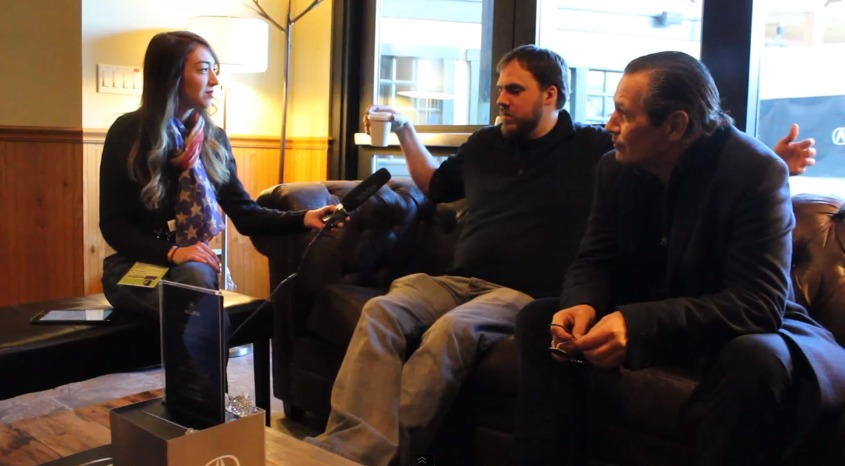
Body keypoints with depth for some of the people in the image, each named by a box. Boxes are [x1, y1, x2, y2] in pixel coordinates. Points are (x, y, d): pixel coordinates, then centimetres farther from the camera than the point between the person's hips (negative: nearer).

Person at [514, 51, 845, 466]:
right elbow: (595, 260, 0)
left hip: (743, 329, -4)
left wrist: (639, 323, -43)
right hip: (642, 319, 5)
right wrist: (582, 305, -27)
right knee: (539, 318, -12)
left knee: (757, 359, -39)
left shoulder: (756, 171, -23)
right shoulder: (616, 167, -5)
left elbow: (759, 304, -30)